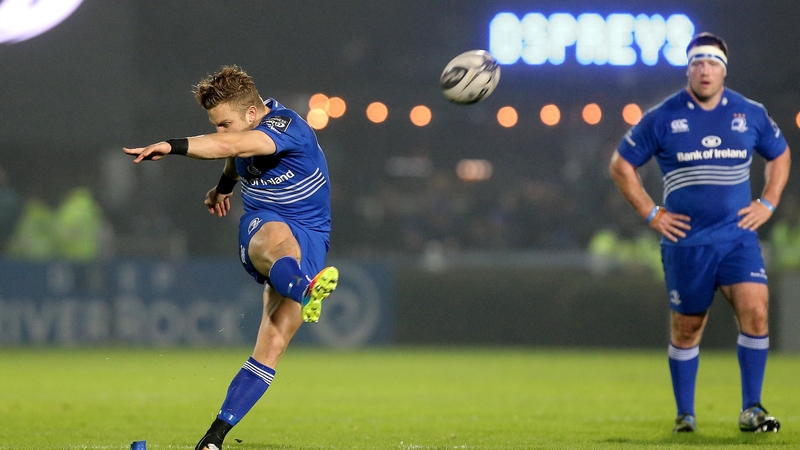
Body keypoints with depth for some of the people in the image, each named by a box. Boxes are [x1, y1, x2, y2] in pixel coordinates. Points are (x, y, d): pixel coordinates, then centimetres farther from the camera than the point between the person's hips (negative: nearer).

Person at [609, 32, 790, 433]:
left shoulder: (751, 114, 4)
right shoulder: (663, 118, -3)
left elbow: (780, 155, 21)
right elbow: (621, 164, 5)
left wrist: (767, 204, 9)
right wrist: (651, 213, -1)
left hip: (738, 236, 1)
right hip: (686, 241, -1)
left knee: (755, 312, -16)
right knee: (686, 328, 6)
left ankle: (751, 410, -8)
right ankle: (684, 415, 20)